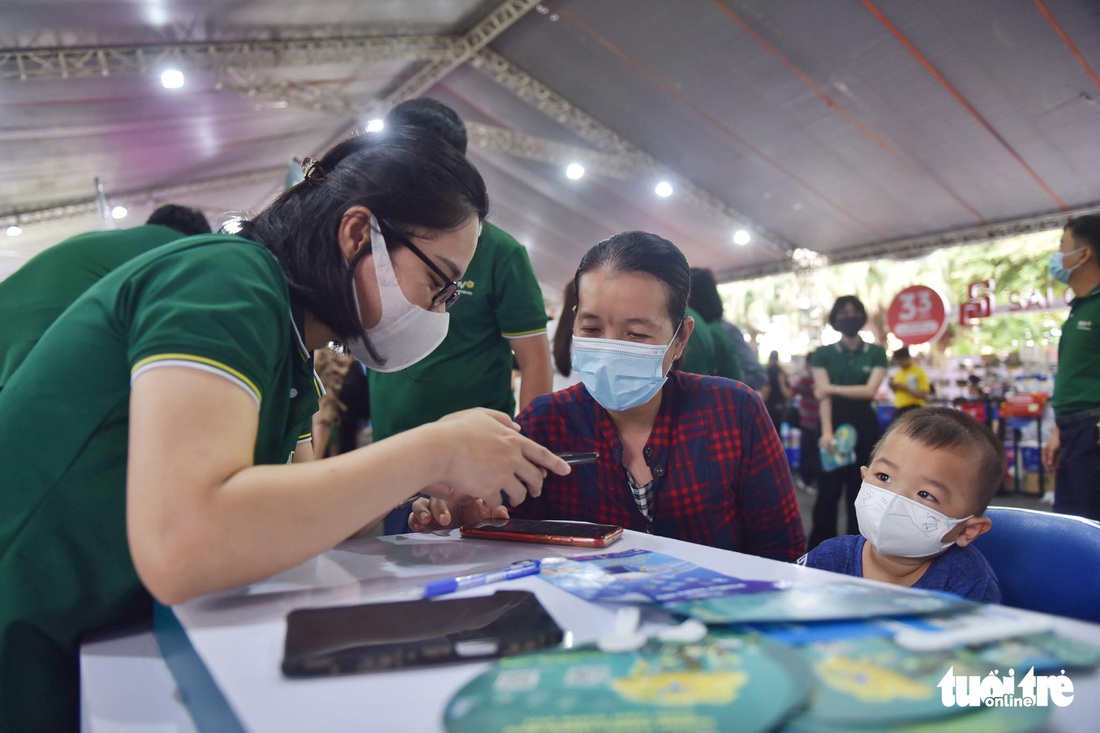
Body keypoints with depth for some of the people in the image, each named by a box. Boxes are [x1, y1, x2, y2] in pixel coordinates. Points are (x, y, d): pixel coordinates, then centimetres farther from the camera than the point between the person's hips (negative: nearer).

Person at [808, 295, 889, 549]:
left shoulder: (876, 352, 6)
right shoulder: (823, 354, 3)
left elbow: (870, 390, -7)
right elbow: (823, 395, -9)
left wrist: (833, 388, -12)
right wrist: (826, 431, -21)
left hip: (864, 426, 1)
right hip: (835, 424, -1)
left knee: (859, 491, 7)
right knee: (828, 491, -2)